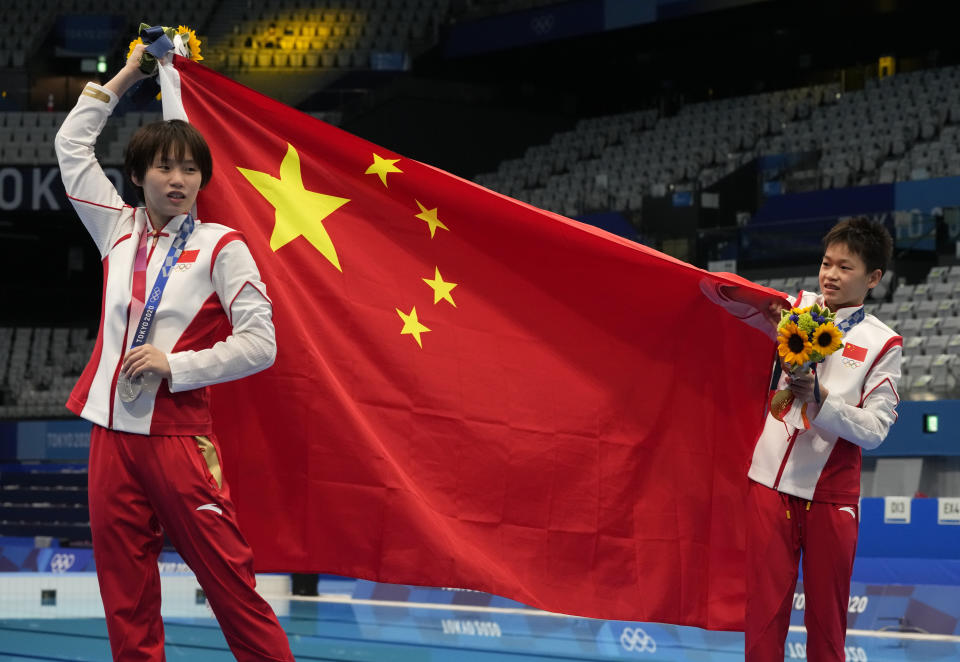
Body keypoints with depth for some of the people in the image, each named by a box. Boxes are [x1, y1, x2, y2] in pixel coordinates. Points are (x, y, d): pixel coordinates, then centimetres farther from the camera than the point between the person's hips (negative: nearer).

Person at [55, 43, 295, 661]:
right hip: (112, 435, 5)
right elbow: (72, 147, 21)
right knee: (126, 599, 5)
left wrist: (174, 365, -12)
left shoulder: (220, 247, -2)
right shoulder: (120, 230, 12)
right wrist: (125, 78, 21)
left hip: (178, 436, -5)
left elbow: (259, 344, -7)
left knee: (230, 582, -6)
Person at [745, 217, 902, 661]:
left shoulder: (883, 344, 1)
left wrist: (819, 400, -17)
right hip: (771, 482, 1)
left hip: (831, 496, -1)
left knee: (827, 616, 4)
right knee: (764, 612, -1)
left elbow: (873, 431, -6)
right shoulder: (798, 308, 9)